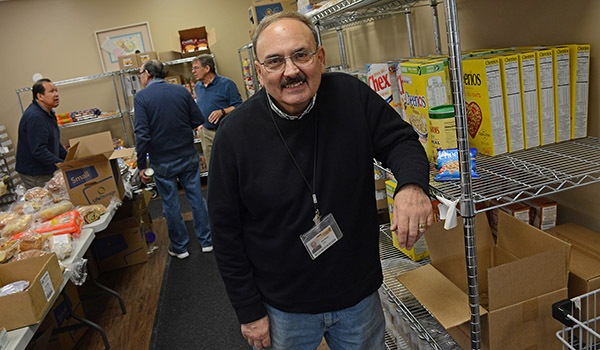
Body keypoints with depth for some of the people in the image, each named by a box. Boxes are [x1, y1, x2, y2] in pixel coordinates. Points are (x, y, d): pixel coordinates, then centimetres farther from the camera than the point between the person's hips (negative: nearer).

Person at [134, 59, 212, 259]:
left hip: (163, 162, -3)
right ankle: (206, 240, 23)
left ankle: (179, 247, 23)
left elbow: (142, 134, -17)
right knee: (196, 197, 13)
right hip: (188, 156, 3)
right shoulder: (181, 91, -1)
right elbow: (198, 120, 3)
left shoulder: (141, 97, -11)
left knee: (170, 204, 10)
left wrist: (141, 165, -10)